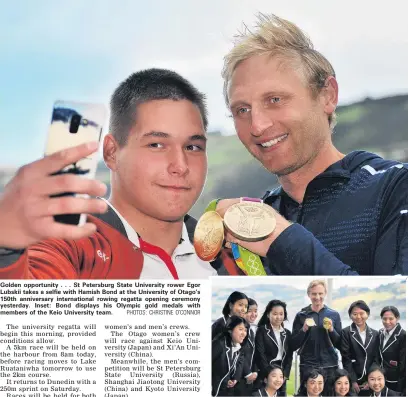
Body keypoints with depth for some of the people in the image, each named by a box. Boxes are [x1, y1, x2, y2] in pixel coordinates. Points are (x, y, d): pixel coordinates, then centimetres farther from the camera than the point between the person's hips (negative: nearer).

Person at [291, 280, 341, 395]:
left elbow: (339, 344, 5)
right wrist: (304, 329, -13)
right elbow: (293, 346, 2)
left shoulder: (334, 315, 6)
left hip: (330, 366, 1)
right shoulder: (301, 316, 3)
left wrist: (331, 330, -11)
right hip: (307, 366, -1)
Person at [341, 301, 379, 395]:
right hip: (352, 380, -3)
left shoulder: (375, 334, 8)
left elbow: (377, 358, 6)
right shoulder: (346, 333, -2)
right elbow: (346, 359, -6)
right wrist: (353, 381, -11)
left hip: (370, 380, 3)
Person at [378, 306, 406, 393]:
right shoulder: (381, 333, 5)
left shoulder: (403, 336, -16)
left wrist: (401, 386, -16)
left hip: (397, 383, -6)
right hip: (382, 380, 6)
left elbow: (404, 363, -16)